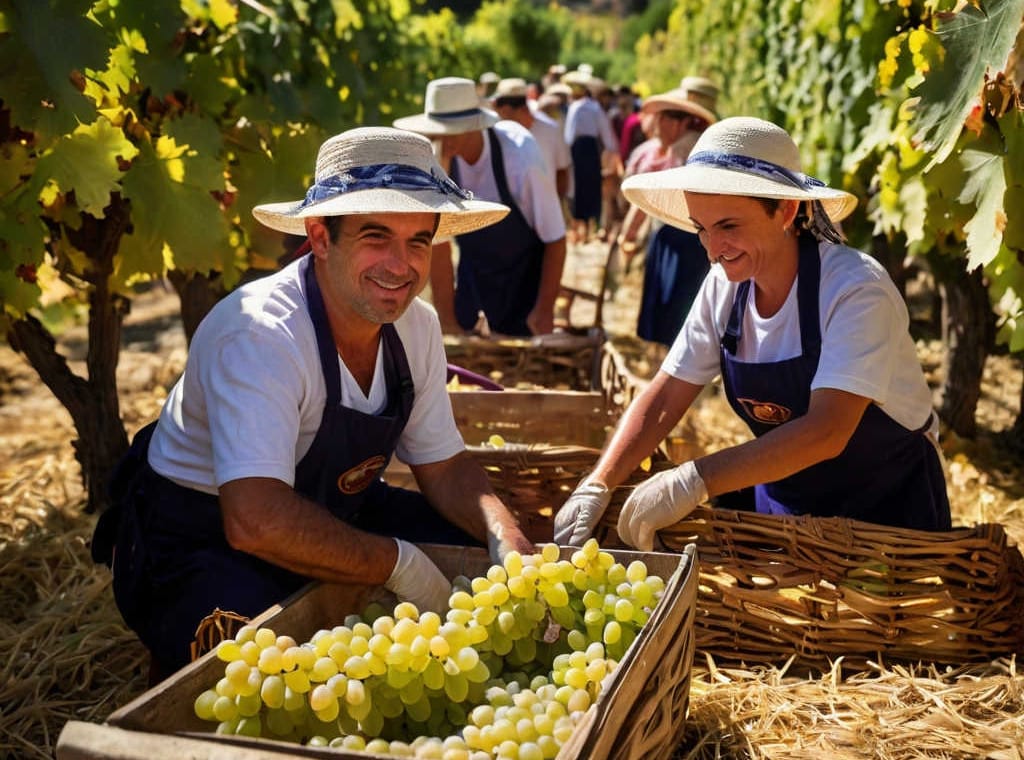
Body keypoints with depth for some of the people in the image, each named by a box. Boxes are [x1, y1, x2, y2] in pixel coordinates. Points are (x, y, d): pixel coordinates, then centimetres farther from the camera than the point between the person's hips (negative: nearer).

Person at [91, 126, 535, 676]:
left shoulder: (416, 327, -6)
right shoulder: (259, 336, -30)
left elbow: (445, 466, 2)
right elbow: (256, 521, -39)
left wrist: (504, 534, -18)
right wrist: (399, 564, -30)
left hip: (332, 515, 7)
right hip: (202, 544, -7)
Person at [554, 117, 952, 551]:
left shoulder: (856, 290, -25)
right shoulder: (725, 287, -8)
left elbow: (827, 431, -34)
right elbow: (663, 399, -7)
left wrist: (695, 481, -40)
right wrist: (597, 485, -21)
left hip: (889, 507, -4)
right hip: (783, 500, 5)